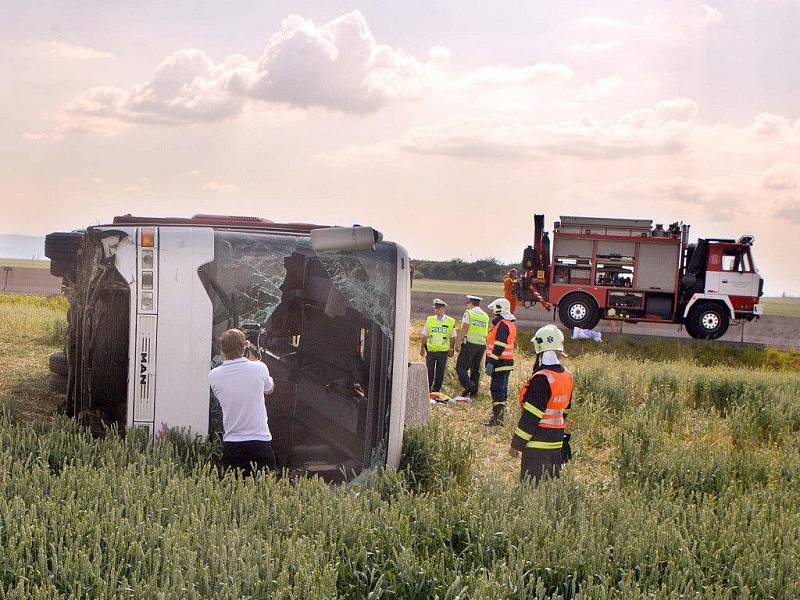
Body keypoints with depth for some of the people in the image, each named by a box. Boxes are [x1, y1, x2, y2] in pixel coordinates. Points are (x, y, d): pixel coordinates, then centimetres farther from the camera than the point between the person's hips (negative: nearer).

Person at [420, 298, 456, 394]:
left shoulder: (451, 322, 1)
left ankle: (436, 390, 15)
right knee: (429, 371, 4)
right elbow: (425, 336, 9)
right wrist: (422, 348, 6)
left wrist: (452, 349, 1)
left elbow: (452, 337, 6)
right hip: (430, 350, 1)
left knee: (440, 372, 4)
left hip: (443, 351, -1)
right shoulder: (430, 320, 5)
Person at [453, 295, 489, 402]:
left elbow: (463, 330, -10)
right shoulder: (485, 316, 16)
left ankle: (469, 386, -24)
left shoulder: (469, 313, -3)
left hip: (470, 343, -6)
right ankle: (473, 392, 11)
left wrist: (458, 344, -9)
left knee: (461, 367, -5)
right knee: (476, 369, 11)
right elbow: (486, 333, 17)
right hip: (482, 345, 6)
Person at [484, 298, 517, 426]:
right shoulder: (510, 324, 17)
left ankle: (496, 418, -10)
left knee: (497, 389, -9)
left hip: (500, 363, -11)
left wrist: (491, 362, -24)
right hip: (507, 362, 11)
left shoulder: (502, 325, -17)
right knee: (501, 389, 14)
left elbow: (499, 347, -23)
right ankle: (499, 416, 20)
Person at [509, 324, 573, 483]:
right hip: (557, 443, 9)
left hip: (537, 445, -9)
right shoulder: (567, 376, 6)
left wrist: (516, 444, -13)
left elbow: (530, 417, -20)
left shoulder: (541, 379, -21)